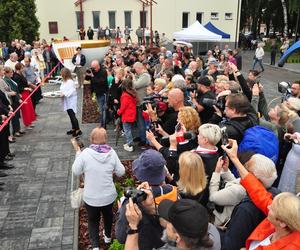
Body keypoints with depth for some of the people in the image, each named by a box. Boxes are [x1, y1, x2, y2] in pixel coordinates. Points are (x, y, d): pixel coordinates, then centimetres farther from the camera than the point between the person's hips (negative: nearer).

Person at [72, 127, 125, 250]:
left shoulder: (86, 153, -20)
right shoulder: (111, 152, -13)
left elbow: (76, 171, -8)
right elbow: (121, 172, -5)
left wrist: (78, 152, -1)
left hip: (91, 197, -2)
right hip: (109, 195, 3)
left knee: (93, 219, 21)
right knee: (108, 215, 29)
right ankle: (108, 236, 50)